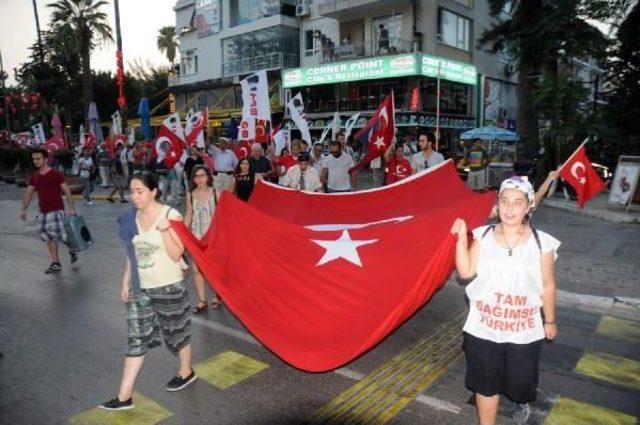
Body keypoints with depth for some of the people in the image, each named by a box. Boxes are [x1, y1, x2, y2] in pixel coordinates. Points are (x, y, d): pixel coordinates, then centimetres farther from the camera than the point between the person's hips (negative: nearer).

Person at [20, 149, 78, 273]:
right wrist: (24, 210, 11)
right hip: (43, 212, 6)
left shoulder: (56, 174, -8)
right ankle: (55, 263, 14)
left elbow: (67, 192, -9)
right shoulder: (34, 177, 9)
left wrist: (72, 208, -15)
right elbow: (28, 194, 15)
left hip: (56, 210, -6)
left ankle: (72, 250, 18)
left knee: (59, 234, -12)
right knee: (49, 237, 7)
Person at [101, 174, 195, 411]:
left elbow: (176, 255, -18)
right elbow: (131, 253, 11)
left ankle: (186, 372, 38)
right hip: (140, 289, 5)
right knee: (136, 340, 8)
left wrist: (164, 231, -31)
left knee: (175, 334, 13)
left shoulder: (170, 215, -16)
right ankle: (124, 396, 16)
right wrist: (126, 282, 11)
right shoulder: (131, 218, 0)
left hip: (168, 287, -4)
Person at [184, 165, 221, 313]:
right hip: (196, 236, 2)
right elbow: (188, 217, 8)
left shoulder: (215, 193, -6)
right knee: (197, 268, 1)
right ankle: (202, 301, 13)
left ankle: (217, 295, 30)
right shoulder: (190, 195, 0)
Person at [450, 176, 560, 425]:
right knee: (486, 384, 13)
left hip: (524, 330, 0)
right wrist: (462, 238, -18)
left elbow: (547, 286, 0)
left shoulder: (541, 242, -8)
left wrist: (550, 321, 8)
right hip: (484, 328, 0)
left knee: (521, 382, 19)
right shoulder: (484, 236, -6)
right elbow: (466, 273, -12)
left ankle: (522, 402, 56)